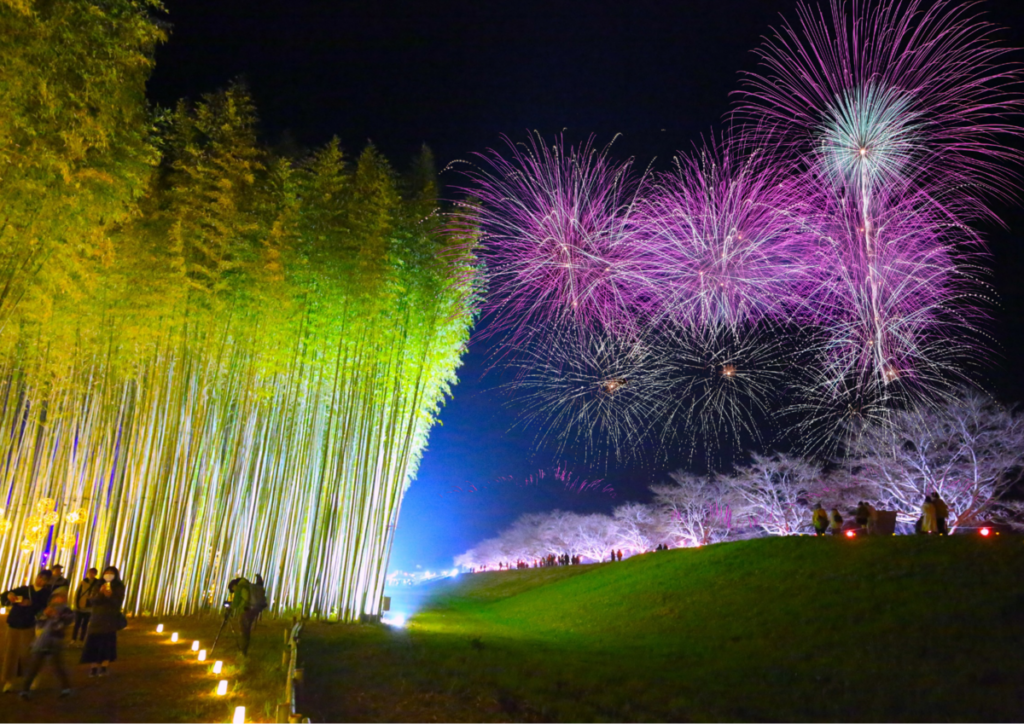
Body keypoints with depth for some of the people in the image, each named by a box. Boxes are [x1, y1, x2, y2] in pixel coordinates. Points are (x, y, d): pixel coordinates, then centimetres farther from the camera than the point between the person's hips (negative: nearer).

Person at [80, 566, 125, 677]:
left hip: (110, 620, -3)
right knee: (94, 644, -1)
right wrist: (100, 593, -19)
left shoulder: (119, 587, 2)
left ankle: (103, 668, -6)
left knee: (107, 644, -8)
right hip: (97, 619, 3)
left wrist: (110, 596, -25)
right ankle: (94, 667, 5)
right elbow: (92, 601, -1)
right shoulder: (99, 585, 9)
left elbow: (118, 603, -8)